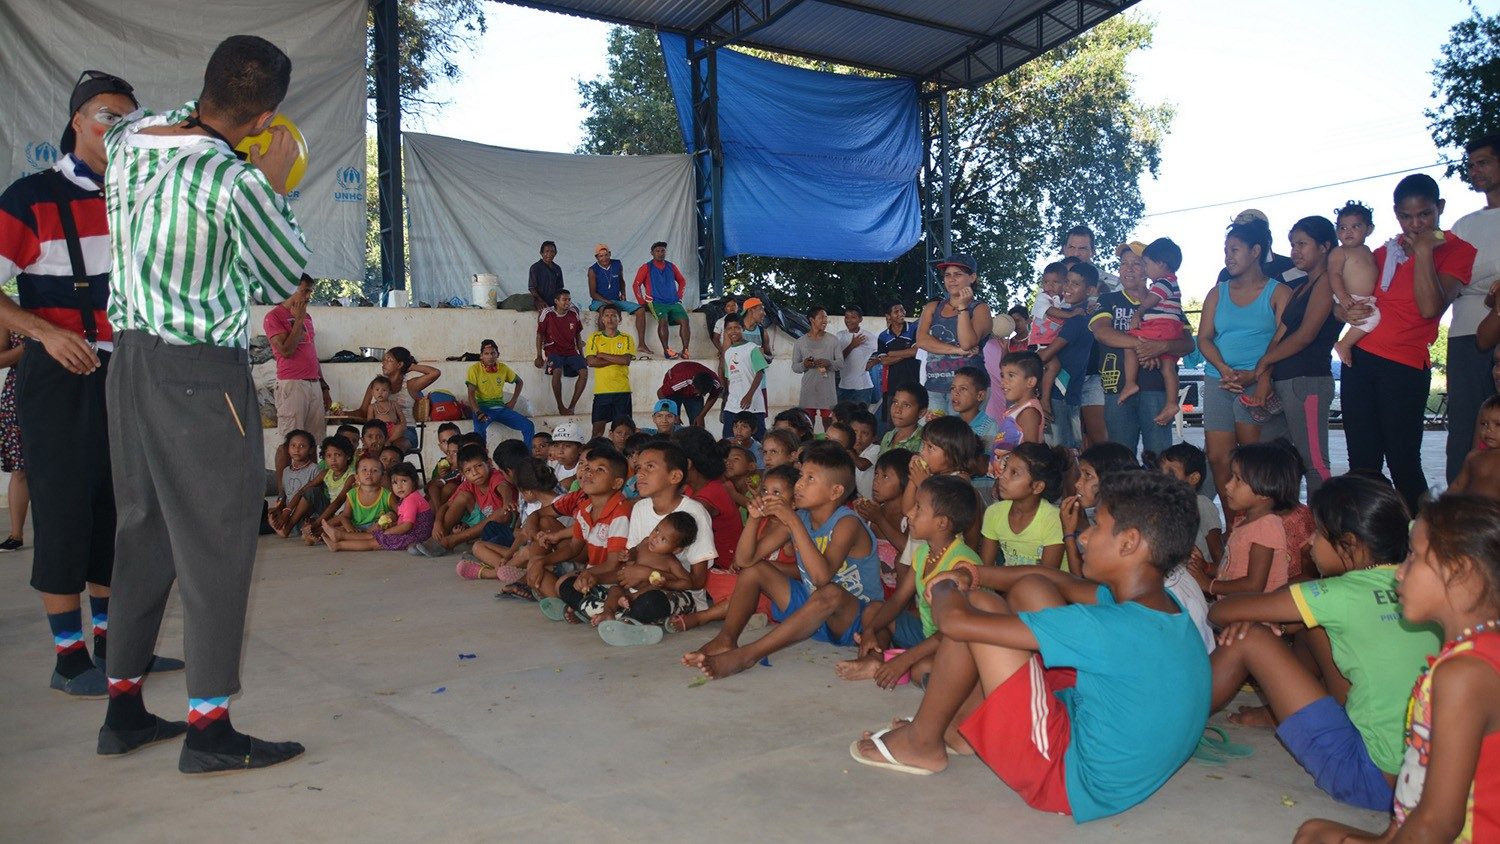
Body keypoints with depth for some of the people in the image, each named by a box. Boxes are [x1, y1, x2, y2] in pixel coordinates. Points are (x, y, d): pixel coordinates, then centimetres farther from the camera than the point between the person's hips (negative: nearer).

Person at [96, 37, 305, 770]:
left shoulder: (129, 144, 5)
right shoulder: (236, 182, -18)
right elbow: (287, 278, -4)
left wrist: (202, 115, 21)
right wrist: (275, 186, 3)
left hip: (130, 359, 8)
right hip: (202, 374, -8)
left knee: (143, 533, 16)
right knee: (217, 544, 0)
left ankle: (124, 709, 26)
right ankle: (208, 727, 6)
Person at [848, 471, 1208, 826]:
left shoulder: (1113, 627, -30)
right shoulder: (1162, 603, -4)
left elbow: (956, 620, -27)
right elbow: (1053, 579, 14)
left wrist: (944, 589, -5)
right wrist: (972, 574, 6)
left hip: (1075, 782, -8)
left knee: (979, 608, -11)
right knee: (1031, 589, 9)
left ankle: (922, 742, 9)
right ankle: (975, 719, 24)